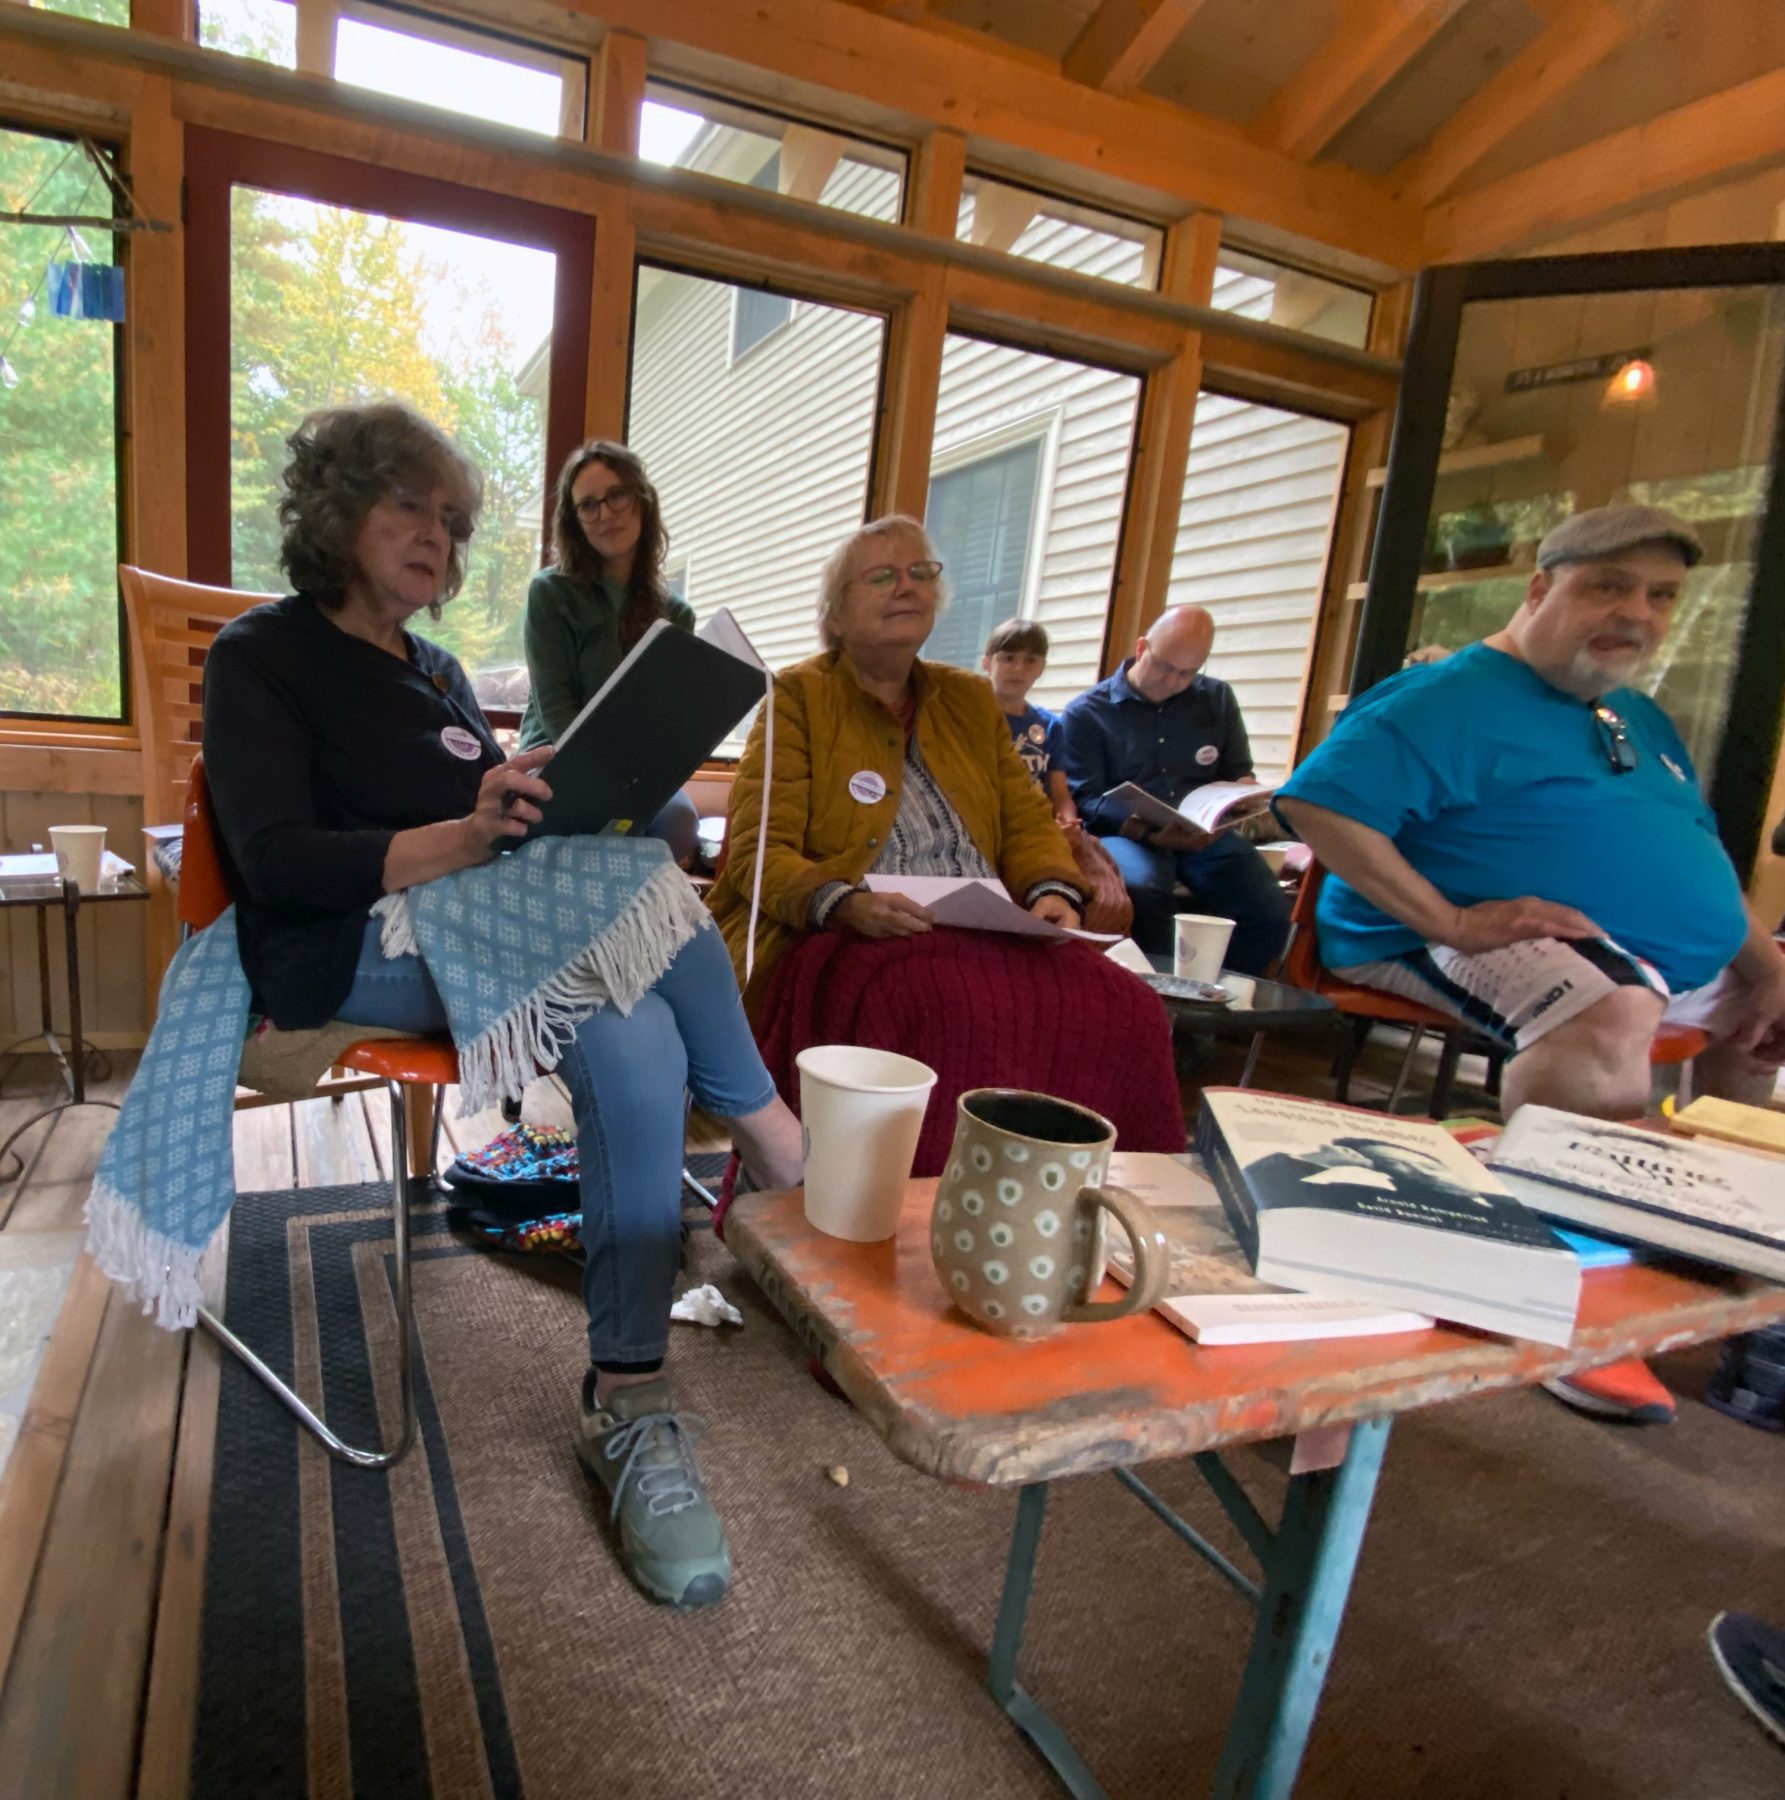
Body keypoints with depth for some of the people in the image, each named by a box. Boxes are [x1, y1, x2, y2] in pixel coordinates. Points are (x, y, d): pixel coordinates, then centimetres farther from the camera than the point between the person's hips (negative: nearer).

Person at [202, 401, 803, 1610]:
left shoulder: (432, 668, 24)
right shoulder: (262, 657, 4)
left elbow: (501, 822, 17)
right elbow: (276, 865, -11)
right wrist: (458, 842, -27)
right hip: (350, 952, -6)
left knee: (632, 1031, -28)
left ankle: (628, 1401, -25)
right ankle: (784, 1162, -17)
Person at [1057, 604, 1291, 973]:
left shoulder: (1218, 699, 15)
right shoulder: (1086, 713, 3)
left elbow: (1239, 774, 19)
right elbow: (1084, 800, -4)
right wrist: (1149, 833, -21)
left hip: (1205, 836, 3)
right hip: (1127, 834, -3)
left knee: (1270, 911, -24)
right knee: (1141, 891, -38)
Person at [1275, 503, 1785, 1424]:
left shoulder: (1643, 722, 22)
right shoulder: (1450, 698, -8)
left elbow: (1704, 860, 29)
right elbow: (1314, 803, -21)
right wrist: (1448, 921, -24)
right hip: (1480, 943, -10)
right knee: (1610, 1016, -37)